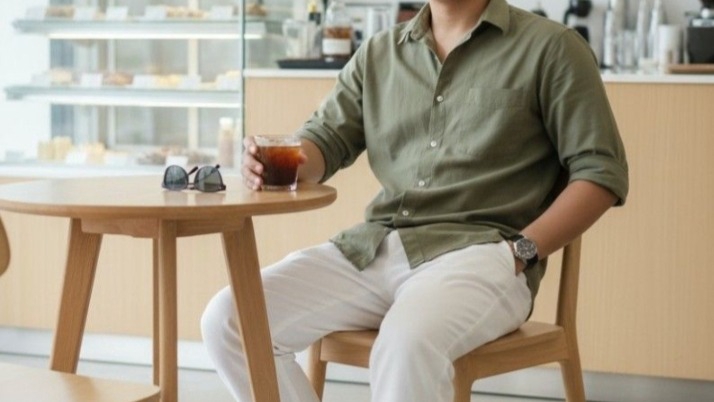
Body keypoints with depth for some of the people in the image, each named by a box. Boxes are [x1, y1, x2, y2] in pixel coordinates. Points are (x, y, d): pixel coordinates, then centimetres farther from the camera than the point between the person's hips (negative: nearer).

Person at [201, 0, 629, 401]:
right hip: (373, 248, 6)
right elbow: (326, 139, 13)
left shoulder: (550, 47, 2)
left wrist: (520, 253, -13)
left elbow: (602, 171, -1)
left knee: (406, 347, -37)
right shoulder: (379, 53, 17)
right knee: (229, 319, -13)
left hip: (479, 251, -5)